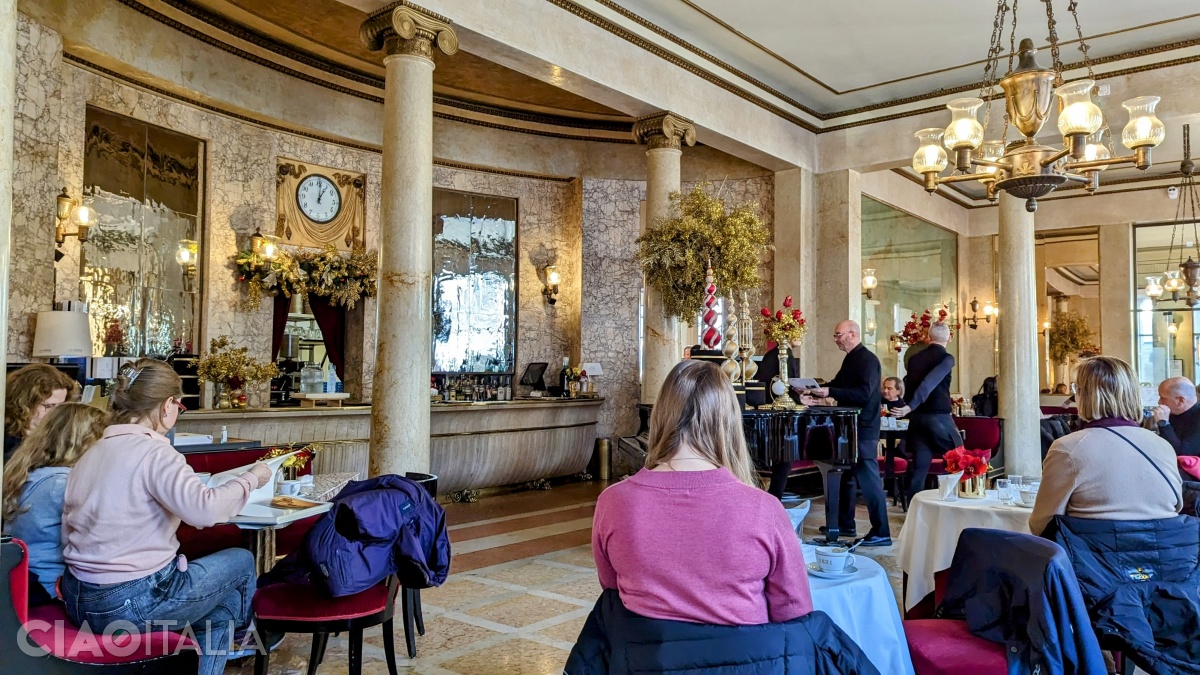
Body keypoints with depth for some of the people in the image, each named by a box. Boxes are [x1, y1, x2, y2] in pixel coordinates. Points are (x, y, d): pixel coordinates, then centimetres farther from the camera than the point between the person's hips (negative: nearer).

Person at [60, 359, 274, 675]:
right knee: (241, 561, 16)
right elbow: (206, 509, -32)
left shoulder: (92, 453, 7)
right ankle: (241, 636, 42)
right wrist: (252, 478, -15)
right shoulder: (153, 452, -19)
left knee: (223, 593, 25)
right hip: (130, 605, -9)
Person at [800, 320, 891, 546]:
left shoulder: (868, 359, -15)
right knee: (847, 476, 17)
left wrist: (830, 392, -27)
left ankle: (881, 532, -2)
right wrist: (813, 394, 4)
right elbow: (837, 384, 18)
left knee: (868, 479, -7)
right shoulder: (850, 359, 13)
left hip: (863, 430, -10)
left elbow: (864, 393, -26)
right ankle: (845, 523, 28)